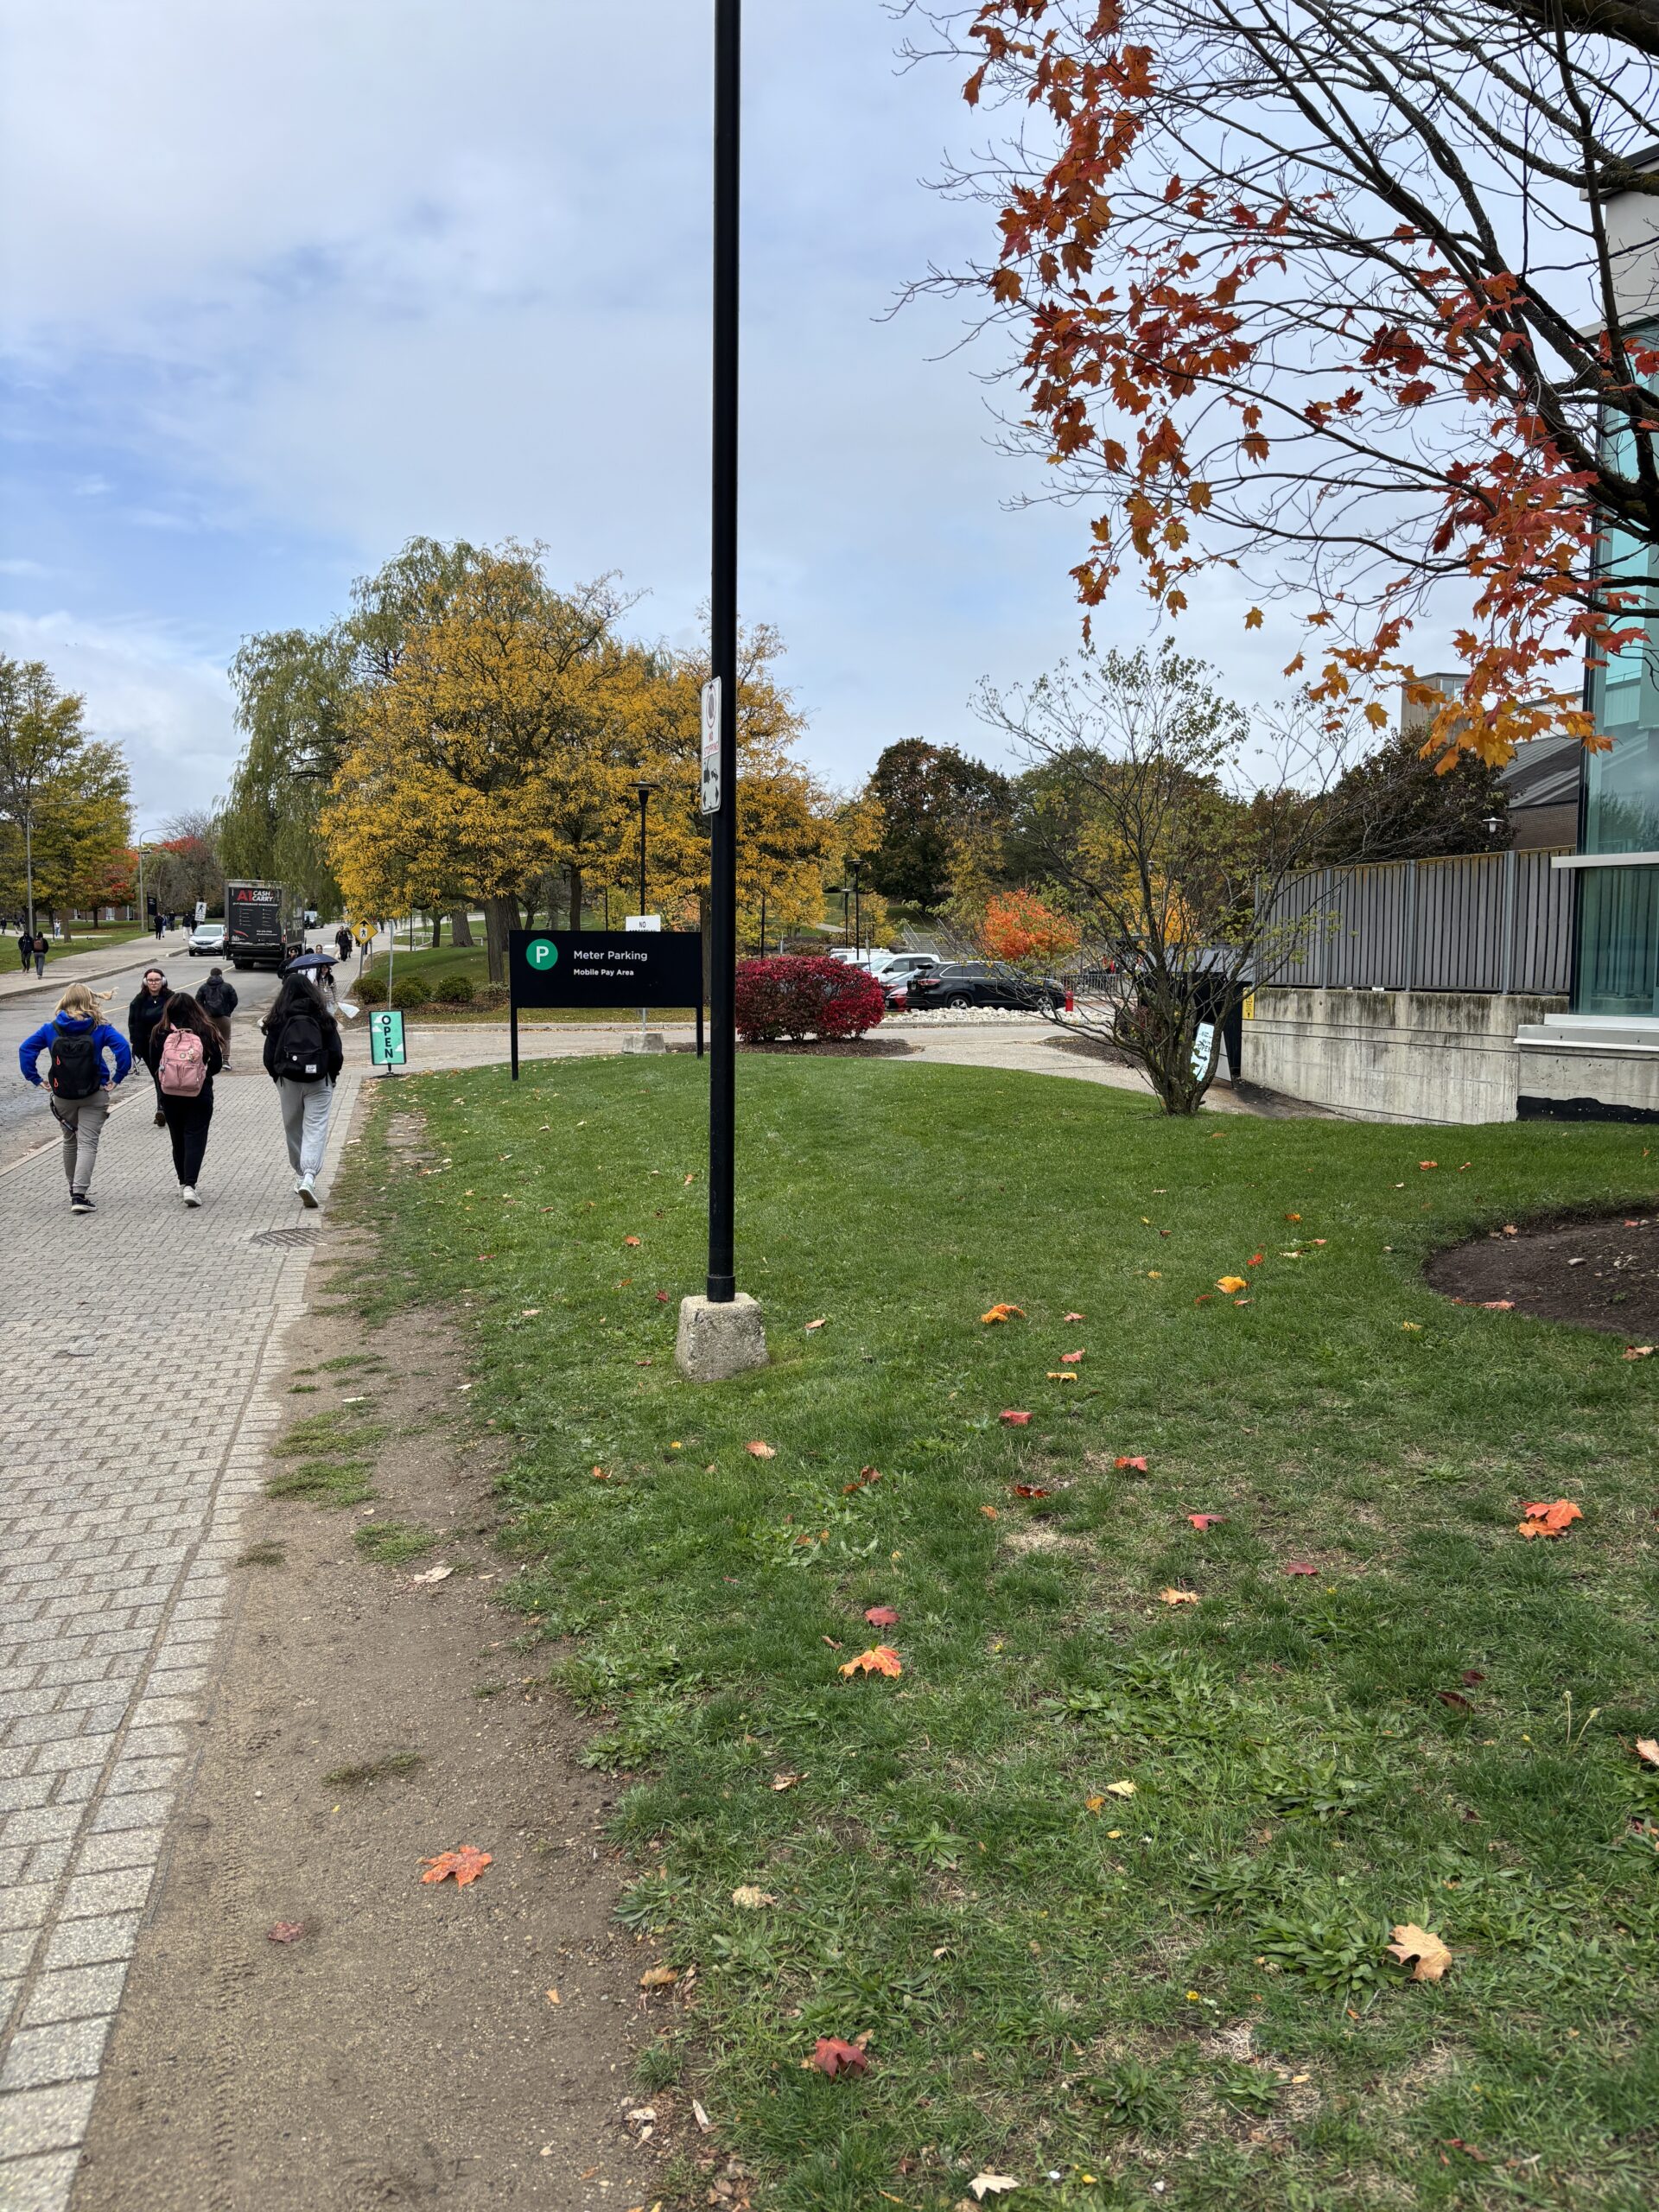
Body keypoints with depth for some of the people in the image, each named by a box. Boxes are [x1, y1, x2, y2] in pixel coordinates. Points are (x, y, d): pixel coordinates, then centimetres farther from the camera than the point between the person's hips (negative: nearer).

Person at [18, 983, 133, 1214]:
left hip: (62, 1095, 3)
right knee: (88, 1143, -3)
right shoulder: (99, 1028, -6)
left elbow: (25, 1049, -3)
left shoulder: (50, 1028, 1)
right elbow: (122, 1046, -18)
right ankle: (79, 1195, -16)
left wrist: (36, 1079, 2)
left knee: (70, 1142, 20)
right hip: (94, 1095, -3)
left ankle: (74, 1189, 32)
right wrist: (117, 1078, -10)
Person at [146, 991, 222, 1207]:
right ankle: (190, 1185, -14)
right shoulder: (205, 1032, -7)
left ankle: (183, 1183, 26)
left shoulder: (159, 1034, -5)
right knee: (195, 1138, 0)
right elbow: (217, 1064, -1)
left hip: (169, 1096, 2)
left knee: (178, 1139, 16)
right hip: (200, 1096, -2)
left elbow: (154, 1067, 0)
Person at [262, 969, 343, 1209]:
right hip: (319, 1082, -1)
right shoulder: (323, 1018, -4)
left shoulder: (277, 1021, -3)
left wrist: (277, 1077, 15)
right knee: (315, 1129, -5)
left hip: (288, 1081, 1)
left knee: (293, 1129, 17)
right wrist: (331, 1076, 12)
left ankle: (301, 1174, 28)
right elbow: (337, 1053, -3)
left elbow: (269, 1056, -1)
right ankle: (309, 1177, -22)